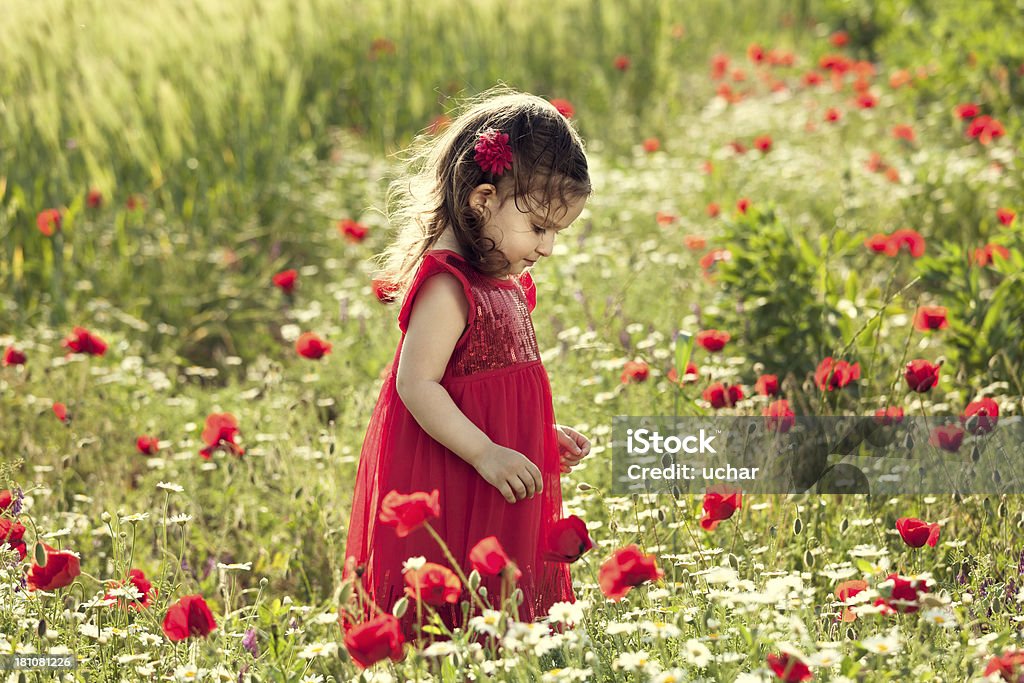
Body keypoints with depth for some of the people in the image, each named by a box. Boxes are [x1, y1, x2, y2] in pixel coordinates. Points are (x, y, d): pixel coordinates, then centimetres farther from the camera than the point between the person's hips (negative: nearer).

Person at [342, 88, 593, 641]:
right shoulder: (447, 287, -17)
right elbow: (417, 385, -23)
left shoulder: (504, 283, 14)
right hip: (447, 490, -10)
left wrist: (545, 436, 18)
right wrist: (486, 453, -25)